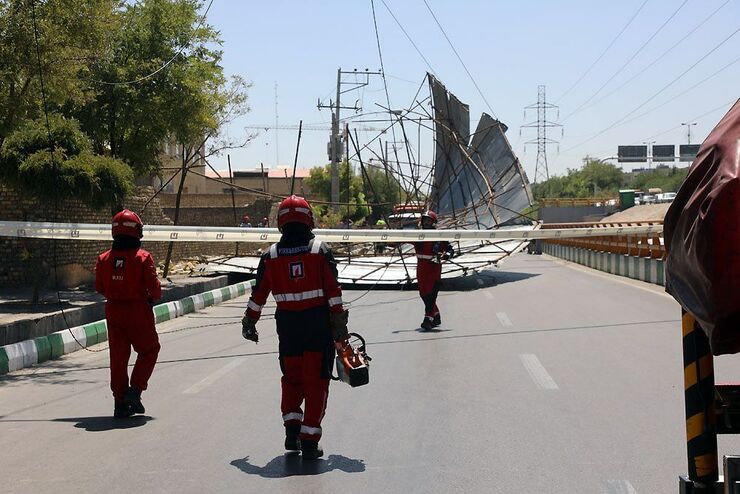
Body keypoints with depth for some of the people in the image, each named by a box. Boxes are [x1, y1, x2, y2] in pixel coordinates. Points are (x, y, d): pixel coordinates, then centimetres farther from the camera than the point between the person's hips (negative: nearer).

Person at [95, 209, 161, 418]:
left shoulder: (104, 258, -2)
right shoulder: (143, 258, -14)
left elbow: (100, 287, 6)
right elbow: (154, 288, -14)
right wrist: (153, 297, 9)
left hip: (113, 311, 4)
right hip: (138, 312, -4)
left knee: (118, 356, 9)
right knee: (149, 350, 14)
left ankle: (120, 402, 11)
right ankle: (135, 390, 0)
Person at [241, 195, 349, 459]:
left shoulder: (271, 255, 1)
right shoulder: (320, 250, -4)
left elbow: (258, 294, 5)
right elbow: (333, 291, -9)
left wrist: (249, 323, 17)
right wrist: (339, 323, -4)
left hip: (288, 325, 2)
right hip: (319, 323, -2)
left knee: (291, 378, 19)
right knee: (316, 381, 3)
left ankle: (292, 428, 7)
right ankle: (309, 442, 0)